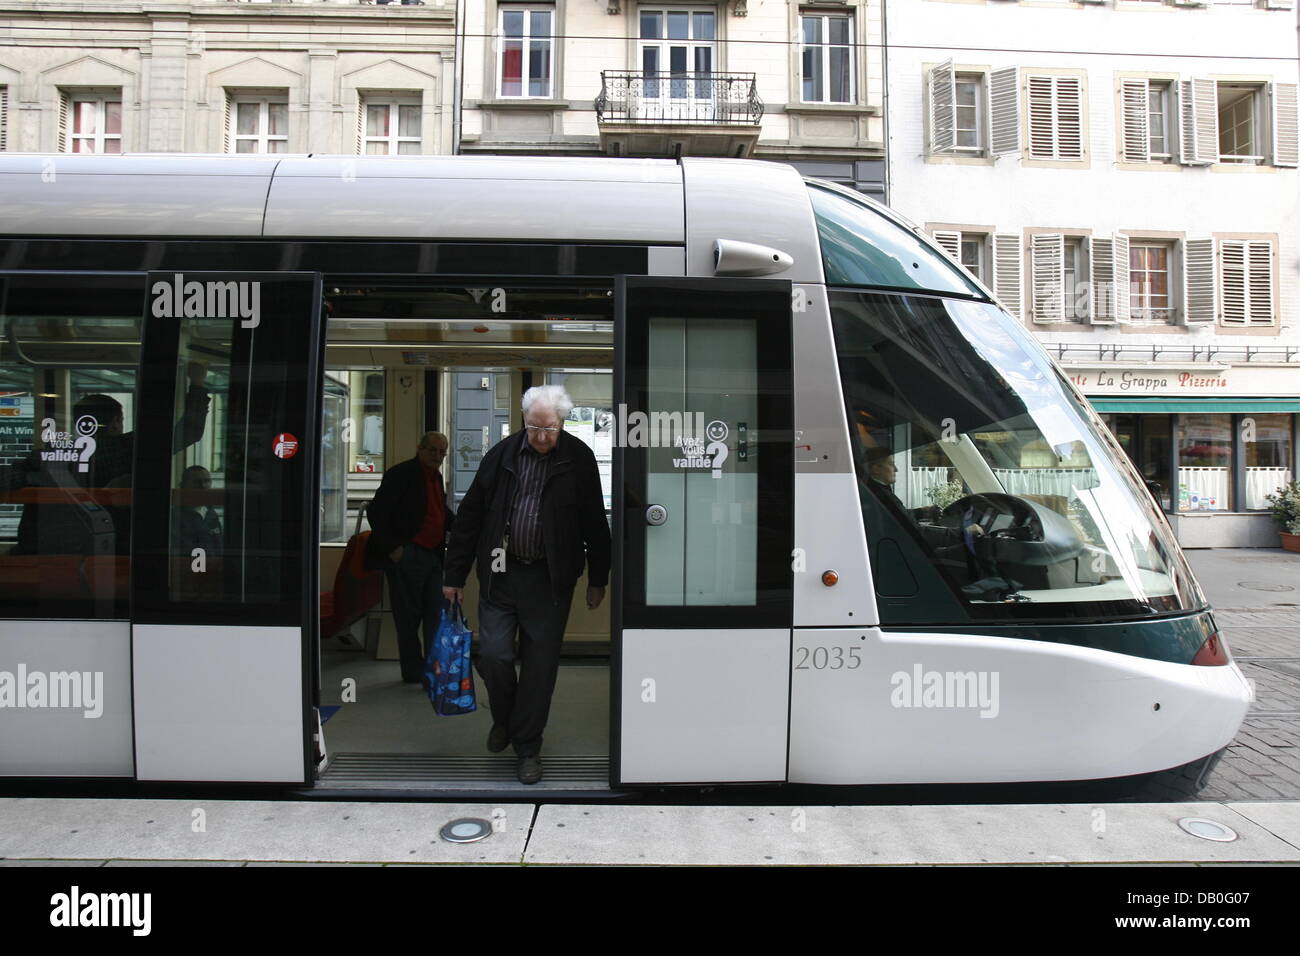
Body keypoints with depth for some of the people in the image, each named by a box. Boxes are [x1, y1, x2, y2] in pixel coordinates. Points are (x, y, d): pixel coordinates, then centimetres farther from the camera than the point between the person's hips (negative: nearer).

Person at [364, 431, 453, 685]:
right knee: (408, 617, 3)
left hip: (433, 556, 8)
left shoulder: (437, 478, 15)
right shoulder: (401, 474, -10)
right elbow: (376, 512, -14)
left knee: (436, 616, 9)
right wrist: (392, 547, -16)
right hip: (406, 557, -8)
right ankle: (413, 672, 15)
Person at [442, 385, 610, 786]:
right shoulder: (502, 455, -1)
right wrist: (455, 575, 4)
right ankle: (504, 719, 31)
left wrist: (598, 580, 4)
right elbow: (470, 515, 3)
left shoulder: (578, 459, -4)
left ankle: (527, 746, 23)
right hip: (501, 573, 1)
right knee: (493, 654, -1)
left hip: (550, 579, -1)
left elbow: (594, 523, 2)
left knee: (540, 664, 5)